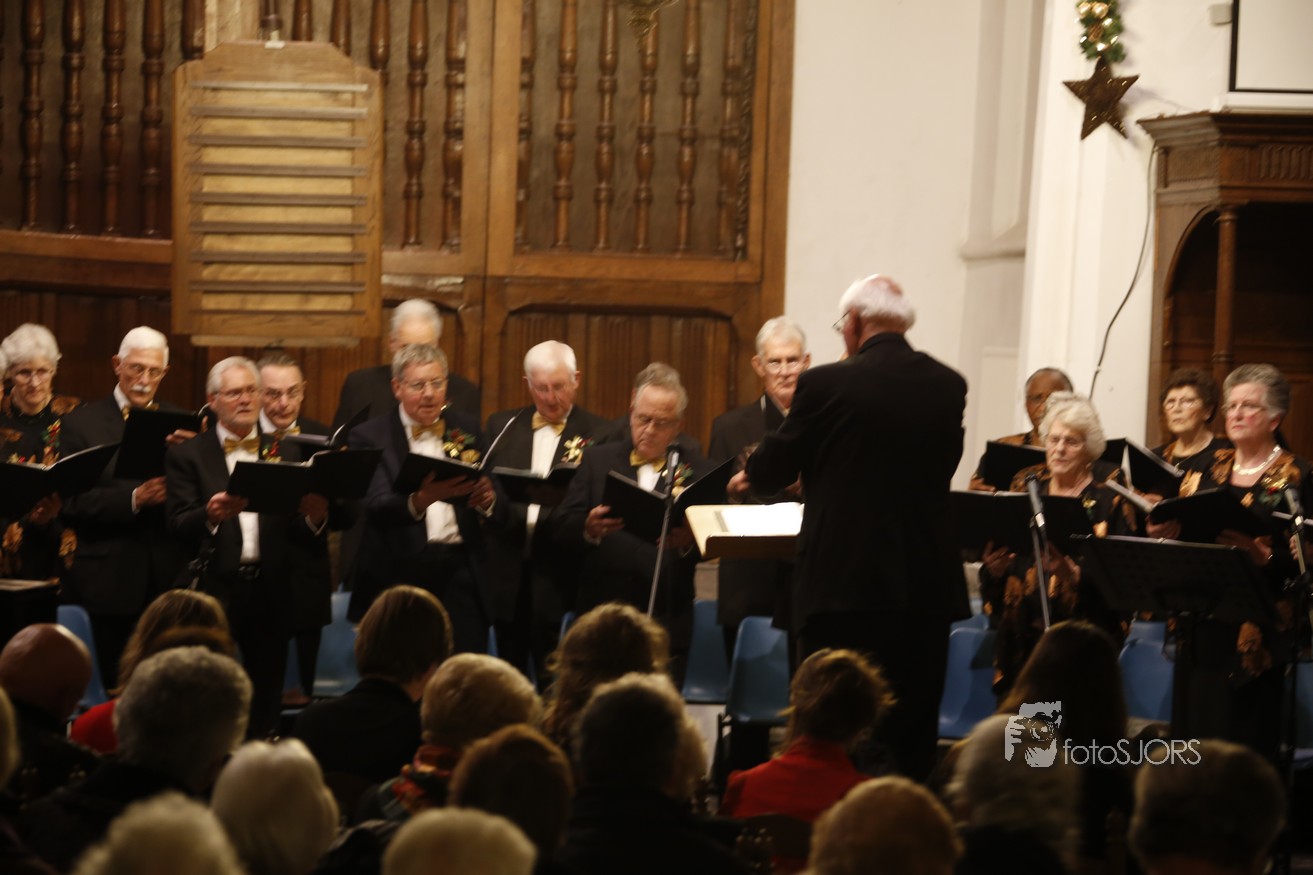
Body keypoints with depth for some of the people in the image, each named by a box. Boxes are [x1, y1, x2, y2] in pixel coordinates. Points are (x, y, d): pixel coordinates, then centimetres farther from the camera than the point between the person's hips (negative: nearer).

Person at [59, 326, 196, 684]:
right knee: (113, 681, 3)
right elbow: (73, 503, -7)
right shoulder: (82, 423, 3)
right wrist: (134, 498, -19)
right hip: (109, 581, -2)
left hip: (169, 576, 2)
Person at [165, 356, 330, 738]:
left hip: (272, 590, 3)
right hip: (215, 589, -3)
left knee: (267, 701, 5)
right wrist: (210, 515, -26)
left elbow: (297, 532, 6)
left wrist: (315, 517, -16)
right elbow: (178, 527, -6)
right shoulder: (188, 456, 6)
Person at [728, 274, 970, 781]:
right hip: (927, 586, 4)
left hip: (843, 584, -4)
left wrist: (749, 478, 27)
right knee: (914, 738, 11)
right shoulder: (949, 387, 3)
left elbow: (776, 465, 2)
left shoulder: (827, 385, -9)